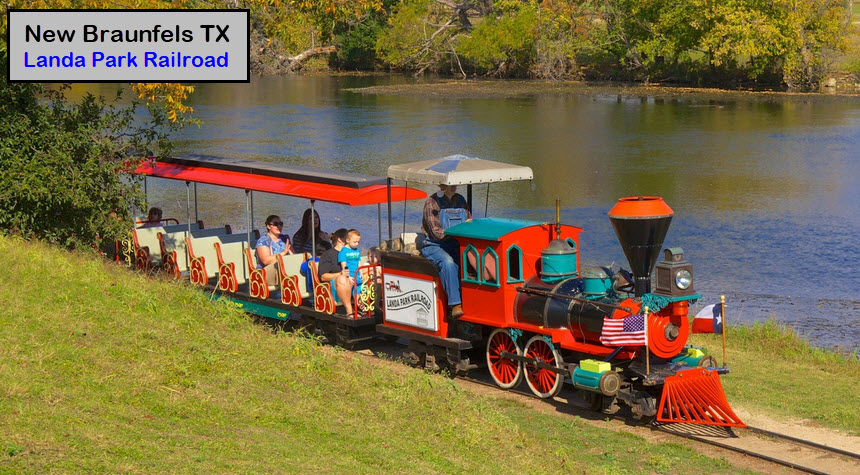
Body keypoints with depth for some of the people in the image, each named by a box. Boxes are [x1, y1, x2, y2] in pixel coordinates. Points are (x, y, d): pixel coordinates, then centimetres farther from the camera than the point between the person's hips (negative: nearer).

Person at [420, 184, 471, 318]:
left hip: (456, 246, 5)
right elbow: (437, 233, -12)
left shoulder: (460, 200, 14)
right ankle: (455, 304, -40)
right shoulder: (432, 202, -5)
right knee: (448, 263, -37)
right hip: (433, 246, -5)